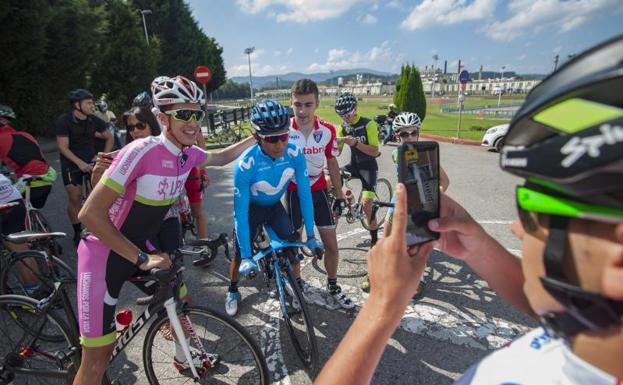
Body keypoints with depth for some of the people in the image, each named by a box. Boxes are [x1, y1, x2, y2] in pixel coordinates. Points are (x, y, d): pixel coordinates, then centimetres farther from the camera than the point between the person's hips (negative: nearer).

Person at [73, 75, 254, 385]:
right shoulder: (142, 151, -29)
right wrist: (142, 259, -27)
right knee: (97, 359, -3)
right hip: (105, 255, -7)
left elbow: (223, 157, 17)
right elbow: (90, 213, -28)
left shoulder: (188, 154, -6)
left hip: (139, 248, 8)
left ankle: (184, 360, 48)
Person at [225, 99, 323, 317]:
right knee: (239, 255, 3)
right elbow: (240, 212, -32)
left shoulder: (295, 154, -29)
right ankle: (233, 292, 33)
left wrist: (310, 235, -20)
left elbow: (304, 193, -21)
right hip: (251, 208, -2)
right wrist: (247, 256, -32)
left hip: (275, 206, 3)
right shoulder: (245, 165, -37)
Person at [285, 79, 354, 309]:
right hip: (293, 193, -2)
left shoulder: (327, 131, -9)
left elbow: (332, 164, 3)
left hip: (319, 191, 2)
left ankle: (333, 287, 30)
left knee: (332, 245, 7)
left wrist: (339, 196, 6)